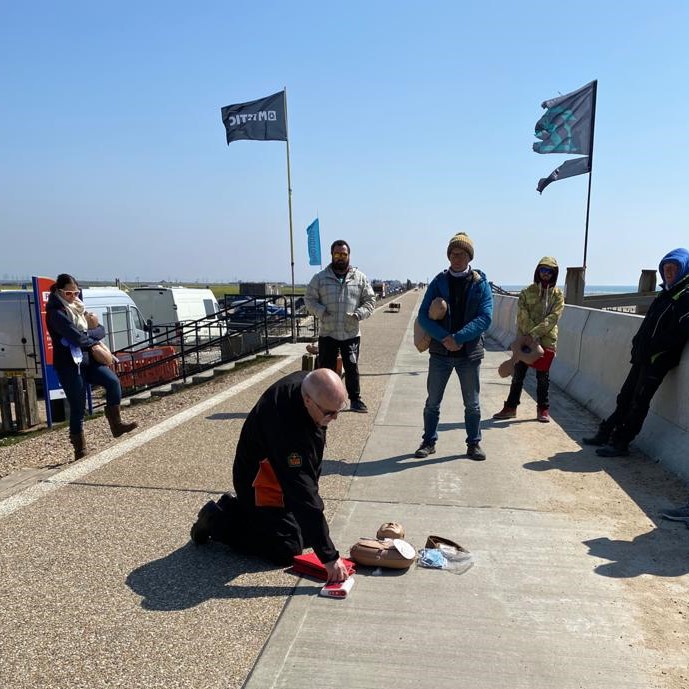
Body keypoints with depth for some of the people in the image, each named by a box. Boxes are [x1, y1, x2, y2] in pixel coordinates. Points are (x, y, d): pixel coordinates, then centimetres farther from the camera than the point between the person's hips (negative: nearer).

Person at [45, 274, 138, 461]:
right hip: (68, 364, -7)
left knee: (113, 381, -12)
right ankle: (80, 450, 12)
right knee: (77, 408, -1)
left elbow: (101, 330, 9)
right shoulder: (56, 312, -13)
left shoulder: (77, 307, 13)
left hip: (87, 358, 7)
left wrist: (92, 331, -13)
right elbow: (79, 338, -22)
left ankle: (116, 424, -1)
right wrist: (94, 333, -3)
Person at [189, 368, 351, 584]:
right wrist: (329, 556, -34)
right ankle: (218, 520, 8)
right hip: (259, 482, -8)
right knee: (288, 549, -7)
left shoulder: (309, 382, -17)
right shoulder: (286, 429, -41)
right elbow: (303, 496, -39)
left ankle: (235, 507, 22)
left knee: (310, 533, 14)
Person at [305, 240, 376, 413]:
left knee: (352, 368, 4)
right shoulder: (320, 278, 4)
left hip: (352, 333, 0)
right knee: (326, 369, 6)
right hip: (327, 333, 0)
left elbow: (370, 300, 8)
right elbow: (310, 299, 5)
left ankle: (355, 400, 17)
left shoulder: (360, 278, 6)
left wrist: (359, 314, -10)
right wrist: (321, 312, -13)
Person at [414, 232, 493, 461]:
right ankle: (429, 441, 24)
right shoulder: (439, 282, 3)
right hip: (440, 352, 1)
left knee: (472, 403, 11)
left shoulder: (480, 283, 0)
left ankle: (474, 443, 27)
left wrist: (458, 338, -21)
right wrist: (444, 338, -18)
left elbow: (485, 318, -11)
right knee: (432, 402, 9)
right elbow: (423, 316, -4)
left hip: (469, 353, -1)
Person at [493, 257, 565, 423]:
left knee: (543, 377, 9)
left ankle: (543, 409, 22)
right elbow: (522, 315, -8)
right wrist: (531, 335, -21)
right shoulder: (527, 291, 3)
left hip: (546, 341, -1)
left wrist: (534, 334, -22)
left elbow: (553, 317, -11)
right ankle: (511, 407, 17)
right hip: (524, 339, 1)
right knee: (518, 375, 7)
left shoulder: (558, 295, 1)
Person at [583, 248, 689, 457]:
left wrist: (652, 349, -19)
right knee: (625, 398, 13)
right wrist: (638, 344, 11)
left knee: (639, 402, -2)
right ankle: (606, 433, 21)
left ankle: (620, 443, 5)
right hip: (643, 357, 8)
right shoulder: (666, 293, 18)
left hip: (658, 360, -8)